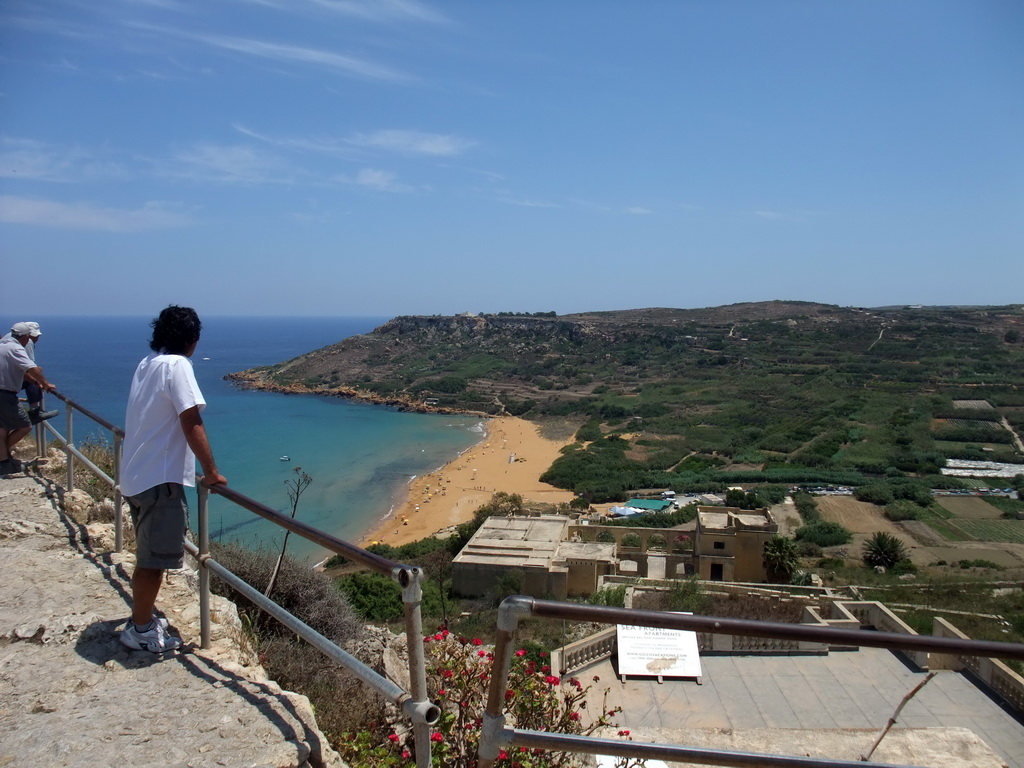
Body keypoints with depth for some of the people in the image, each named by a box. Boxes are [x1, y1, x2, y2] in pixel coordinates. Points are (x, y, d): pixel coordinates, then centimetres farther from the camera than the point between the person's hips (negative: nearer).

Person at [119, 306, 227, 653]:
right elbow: (192, 424, -20)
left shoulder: (147, 363, 11)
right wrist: (211, 472, -14)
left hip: (136, 475, 9)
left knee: (148, 554, 21)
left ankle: (142, 617, 34)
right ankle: (141, 630, 13)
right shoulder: (177, 365, -16)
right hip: (160, 479, -9)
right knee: (154, 559, 2)